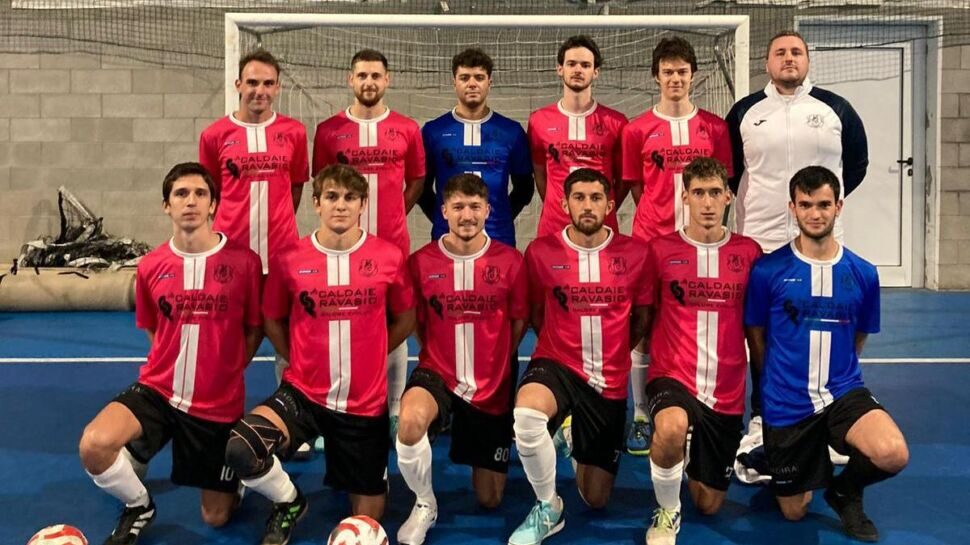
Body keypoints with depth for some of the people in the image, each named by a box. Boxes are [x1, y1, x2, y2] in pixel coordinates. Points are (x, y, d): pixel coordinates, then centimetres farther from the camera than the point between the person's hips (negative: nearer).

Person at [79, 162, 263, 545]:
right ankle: (139, 506, 5)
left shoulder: (244, 261, -12)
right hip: (158, 391, 2)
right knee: (93, 445, -28)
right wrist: (173, 366, 2)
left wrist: (227, 370, -5)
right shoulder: (150, 266, -3)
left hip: (219, 404, -2)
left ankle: (235, 474, 44)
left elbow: (254, 328, 1)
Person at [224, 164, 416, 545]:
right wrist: (301, 360, 1)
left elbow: (405, 319, 8)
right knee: (240, 450, -29)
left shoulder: (389, 257, -6)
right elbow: (272, 320, 9)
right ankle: (289, 502, 4)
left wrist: (366, 355, 3)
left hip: (365, 403, 0)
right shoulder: (290, 260, -6)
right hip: (303, 394, 0)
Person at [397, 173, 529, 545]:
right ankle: (425, 505, -8)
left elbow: (520, 321, 4)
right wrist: (440, 357, -1)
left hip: (493, 385, 1)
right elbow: (416, 322, 6)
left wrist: (495, 360, 3)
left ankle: (483, 459, 47)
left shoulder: (510, 261, -7)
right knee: (410, 421, -38)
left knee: (490, 500, 9)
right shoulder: (421, 262, -8)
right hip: (438, 373, -1)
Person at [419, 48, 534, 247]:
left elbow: (524, 187, 10)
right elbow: (422, 186, 9)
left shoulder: (512, 131, 4)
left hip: (499, 238, 0)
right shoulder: (432, 131, 3)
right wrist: (440, 218, 0)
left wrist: (502, 217, 1)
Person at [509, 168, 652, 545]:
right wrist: (565, 347, 8)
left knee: (596, 500, 10)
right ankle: (548, 510, -12)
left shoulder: (635, 253, -5)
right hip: (557, 365, -2)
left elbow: (642, 316, 10)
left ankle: (580, 449, 47)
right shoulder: (540, 252, -7)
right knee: (525, 413, -40)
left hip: (610, 380, 2)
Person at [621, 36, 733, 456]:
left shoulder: (714, 127, 6)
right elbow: (636, 187, 8)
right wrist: (662, 216, 2)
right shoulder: (637, 130, 3)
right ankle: (641, 417, 14)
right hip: (649, 239, -1)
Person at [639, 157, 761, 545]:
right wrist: (651, 359, -3)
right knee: (672, 426, -39)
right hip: (673, 378, -2)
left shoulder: (749, 252, 1)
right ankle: (667, 512, -10)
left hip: (727, 393, 3)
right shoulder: (660, 249, -4)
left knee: (708, 504, 10)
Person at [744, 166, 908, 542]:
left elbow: (859, 337, 12)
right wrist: (781, 379, 7)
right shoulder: (768, 270, -9)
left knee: (894, 455, -29)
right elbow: (755, 335, 3)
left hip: (844, 393, 1)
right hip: (786, 405, -1)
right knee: (794, 512, 9)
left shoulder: (862, 273, -2)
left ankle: (845, 490, 7)